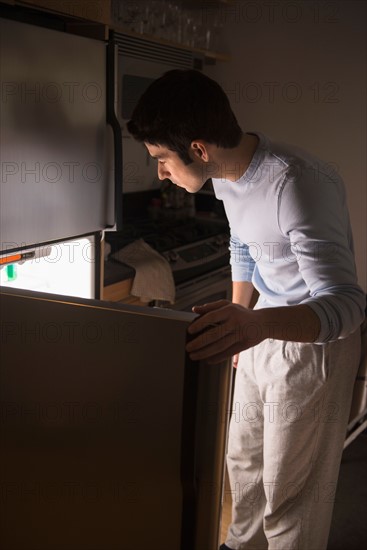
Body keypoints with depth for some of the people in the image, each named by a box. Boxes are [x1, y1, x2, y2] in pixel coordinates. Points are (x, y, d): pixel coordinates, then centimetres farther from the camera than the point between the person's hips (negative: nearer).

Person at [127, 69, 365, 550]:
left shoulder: (298, 184, -31)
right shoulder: (226, 174, -4)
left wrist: (258, 323, -54)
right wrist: (236, 323, 16)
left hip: (313, 340, -8)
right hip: (262, 330, 8)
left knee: (288, 493, 3)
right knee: (243, 457, 22)